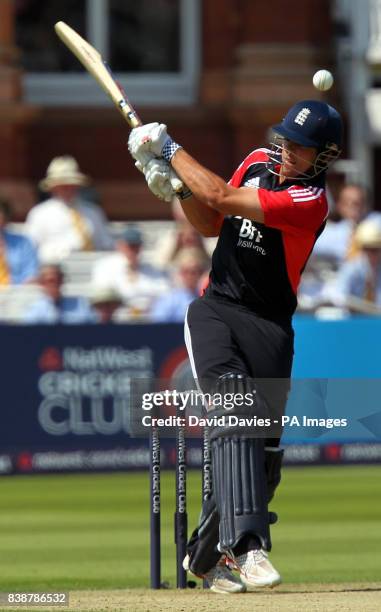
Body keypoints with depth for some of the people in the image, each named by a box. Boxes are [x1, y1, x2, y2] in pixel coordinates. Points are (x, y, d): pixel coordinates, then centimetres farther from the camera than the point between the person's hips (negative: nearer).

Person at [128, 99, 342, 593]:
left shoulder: (310, 201, -15)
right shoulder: (259, 162, 7)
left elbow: (222, 198, -19)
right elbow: (212, 223, 20)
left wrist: (170, 149, -9)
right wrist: (177, 186, 1)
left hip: (268, 326, -2)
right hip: (214, 311, 3)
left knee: (264, 450, -2)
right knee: (235, 409, -21)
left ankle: (208, 555, 20)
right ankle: (247, 546, -35)